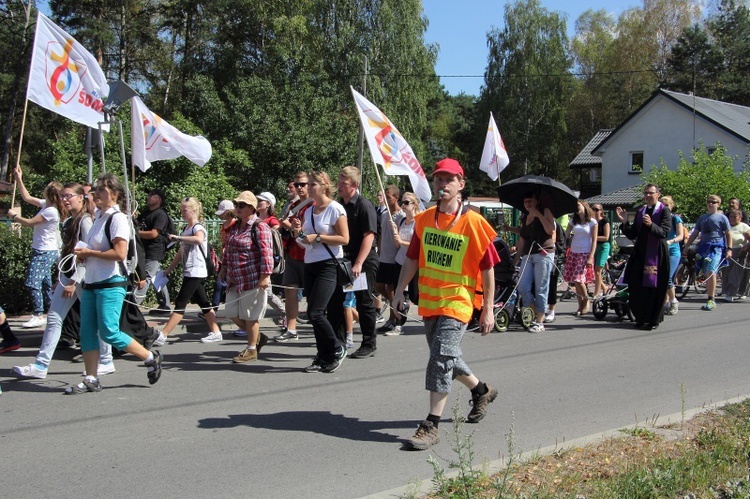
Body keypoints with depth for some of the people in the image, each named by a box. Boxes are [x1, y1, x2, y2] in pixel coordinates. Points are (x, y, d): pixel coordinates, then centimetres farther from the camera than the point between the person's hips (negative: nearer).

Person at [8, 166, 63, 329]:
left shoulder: (51, 211, -20)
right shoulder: (46, 205, 6)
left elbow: (29, 222, -16)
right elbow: (27, 197, 17)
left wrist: (14, 215, 1)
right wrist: (19, 179, 15)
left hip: (45, 252, -10)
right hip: (43, 251, 10)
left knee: (32, 282, -12)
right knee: (45, 283, 15)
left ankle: (38, 316, -8)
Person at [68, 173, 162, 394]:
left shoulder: (117, 218, -11)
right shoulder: (98, 217, 16)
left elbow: (120, 253, -21)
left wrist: (89, 252, -14)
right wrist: (83, 255, 8)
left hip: (110, 284, -9)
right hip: (91, 283, 9)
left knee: (109, 332, -9)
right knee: (87, 332, 6)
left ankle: (151, 358, 8)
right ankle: (91, 380, 12)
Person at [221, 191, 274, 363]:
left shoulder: (260, 227, -12)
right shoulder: (235, 227, 14)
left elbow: (266, 252, -19)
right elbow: (228, 250, 24)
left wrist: (265, 276, -23)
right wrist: (224, 269, 24)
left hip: (252, 279, -9)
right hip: (235, 279, 9)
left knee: (250, 315, 1)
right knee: (231, 312, 10)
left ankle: (251, 350, 16)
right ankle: (258, 336, 28)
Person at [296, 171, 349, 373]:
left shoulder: (335, 209, -7)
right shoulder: (309, 211, 15)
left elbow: (344, 238, -13)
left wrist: (317, 237, -16)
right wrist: (301, 233, 3)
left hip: (329, 265, -7)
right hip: (310, 265, 8)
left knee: (315, 313, -14)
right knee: (314, 314, 6)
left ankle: (337, 349, 6)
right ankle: (323, 358, 15)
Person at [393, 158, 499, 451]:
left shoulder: (473, 222, -10)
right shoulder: (424, 219, 5)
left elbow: (487, 269, -7)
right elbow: (412, 259, 13)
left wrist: (488, 309, -7)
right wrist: (400, 291, 7)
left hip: (457, 302, -6)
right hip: (428, 302, 6)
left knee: (442, 358, -15)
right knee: (446, 357, 18)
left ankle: (432, 426, -8)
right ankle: (481, 391, 44)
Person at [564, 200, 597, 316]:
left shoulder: (592, 222, 0)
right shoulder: (573, 221, 13)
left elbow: (594, 241, -4)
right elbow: (565, 235, 5)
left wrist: (590, 257, -12)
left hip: (585, 254, -4)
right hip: (573, 253, 5)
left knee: (579, 279, -14)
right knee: (575, 281, 3)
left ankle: (586, 301, 8)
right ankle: (580, 306, 12)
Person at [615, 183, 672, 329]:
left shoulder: (664, 211, -4)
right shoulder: (640, 212, 13)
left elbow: (663, 233, -18)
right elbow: (632, 235, 10)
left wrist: (651, 225, -35)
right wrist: (625, 222, -6)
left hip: (657, 255, -5)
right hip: (640, 253, 5)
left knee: (654, 288, 0)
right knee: (636, 287, 5)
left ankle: (653, 320, 11)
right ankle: (641, 318, 20)